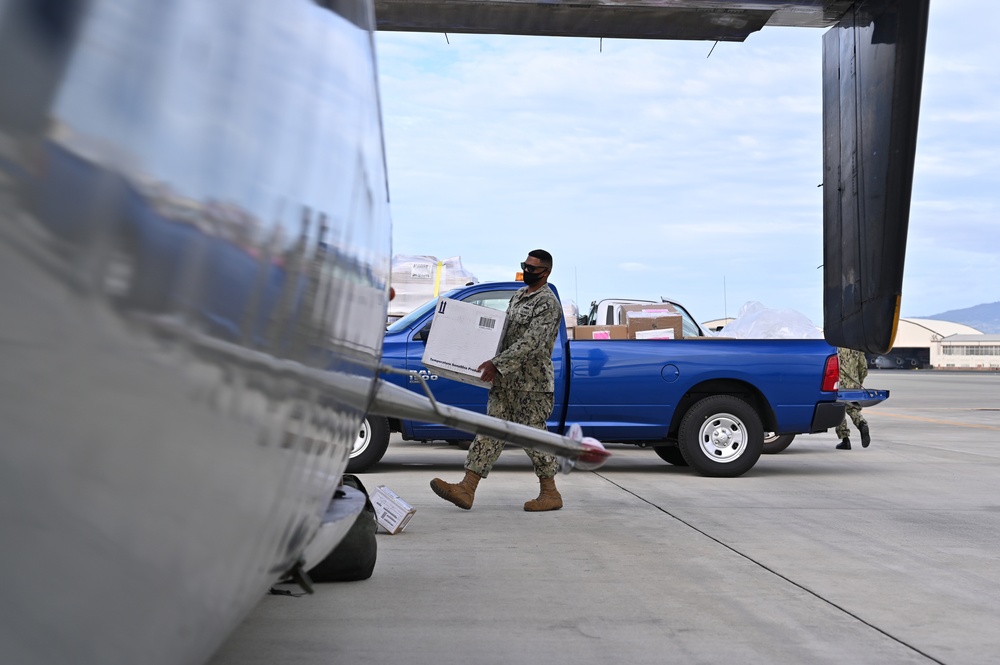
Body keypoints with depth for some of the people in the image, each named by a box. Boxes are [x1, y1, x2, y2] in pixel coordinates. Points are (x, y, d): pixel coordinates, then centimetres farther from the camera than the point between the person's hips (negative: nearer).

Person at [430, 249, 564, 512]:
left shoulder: (548, 303, -13)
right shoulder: (519, 295, 15)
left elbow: (531, 342, -24)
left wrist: (497, 364, -28)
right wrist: (495, 364, 13)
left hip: (533, 382, -8)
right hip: (506, 379, 8)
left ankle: (550, 494, 12)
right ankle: (467, 489, -2)